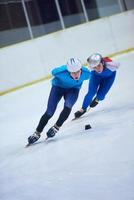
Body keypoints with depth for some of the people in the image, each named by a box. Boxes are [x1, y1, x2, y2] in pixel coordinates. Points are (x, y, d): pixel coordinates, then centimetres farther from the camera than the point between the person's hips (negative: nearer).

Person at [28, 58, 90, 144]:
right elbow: (53, 72, -12)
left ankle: (56, 127, -6)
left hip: (73, 89, 1)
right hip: (58, 87, -1)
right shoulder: (61, 72, -38)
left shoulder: (86, 73, -31)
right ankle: (37, 133, 11)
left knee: (68, 106, -27)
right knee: (50, 112, -7)